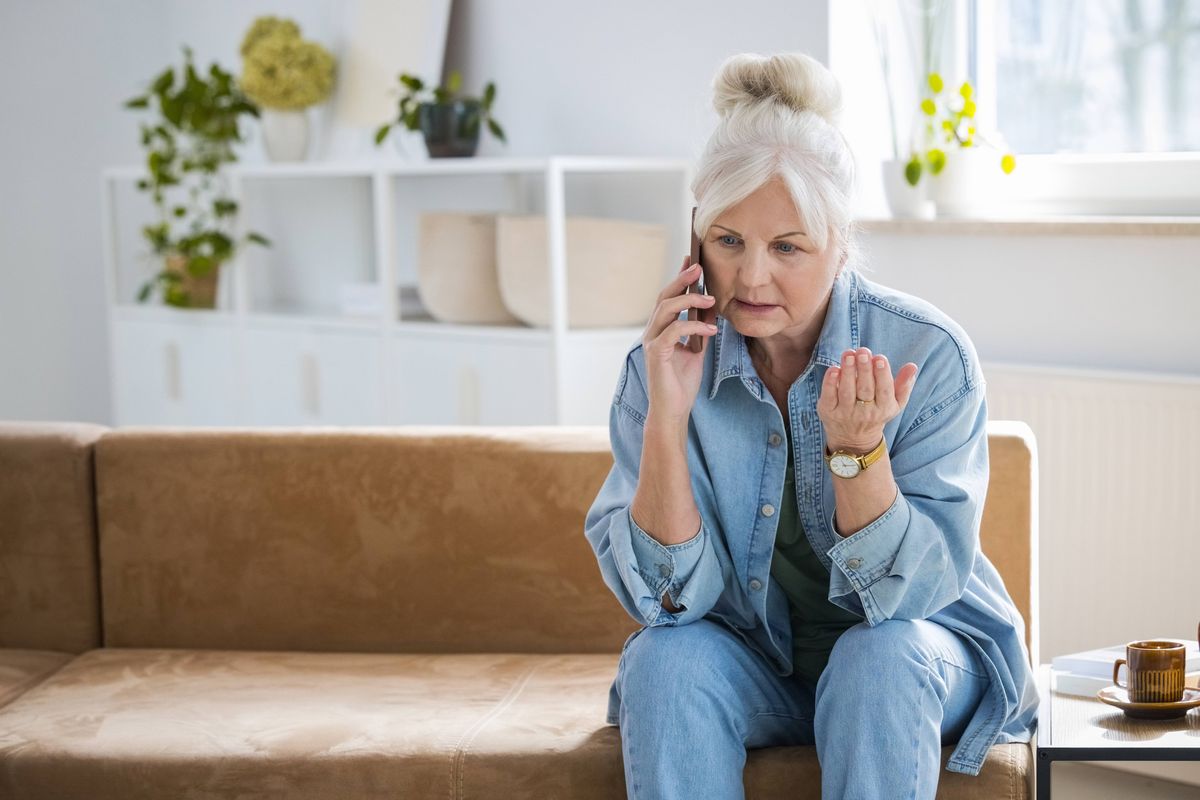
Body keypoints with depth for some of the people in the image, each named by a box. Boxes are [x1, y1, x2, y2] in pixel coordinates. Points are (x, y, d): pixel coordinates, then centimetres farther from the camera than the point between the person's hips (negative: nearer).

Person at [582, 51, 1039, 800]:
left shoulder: (930, 354, -18)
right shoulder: (665, 362, -12)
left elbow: (913, 590, -18)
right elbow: (667, 596, -16)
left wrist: (856, 446, -34)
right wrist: (667, 418, -28)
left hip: (920, 643, -1)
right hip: (746, 657, 1)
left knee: (878, 658, -32)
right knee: (666, 659, -28)